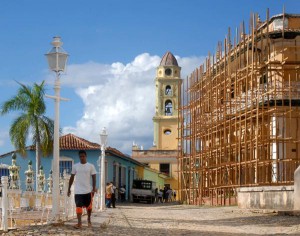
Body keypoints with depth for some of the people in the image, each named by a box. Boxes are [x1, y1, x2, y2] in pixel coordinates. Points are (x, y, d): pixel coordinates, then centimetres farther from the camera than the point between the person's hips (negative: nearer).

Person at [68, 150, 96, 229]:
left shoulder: (91, 166, -1)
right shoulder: (75, 166, 4)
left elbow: (94, 178, -1)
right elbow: (72, 178, 10)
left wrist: (94, 189, -8)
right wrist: (69, 188, 8)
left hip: (88, 190, 0)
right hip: (78, 191, 0)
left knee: (88, 206, 11)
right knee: (78, 206, -9)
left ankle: (89, 220, 34)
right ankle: (79, 223, -12)